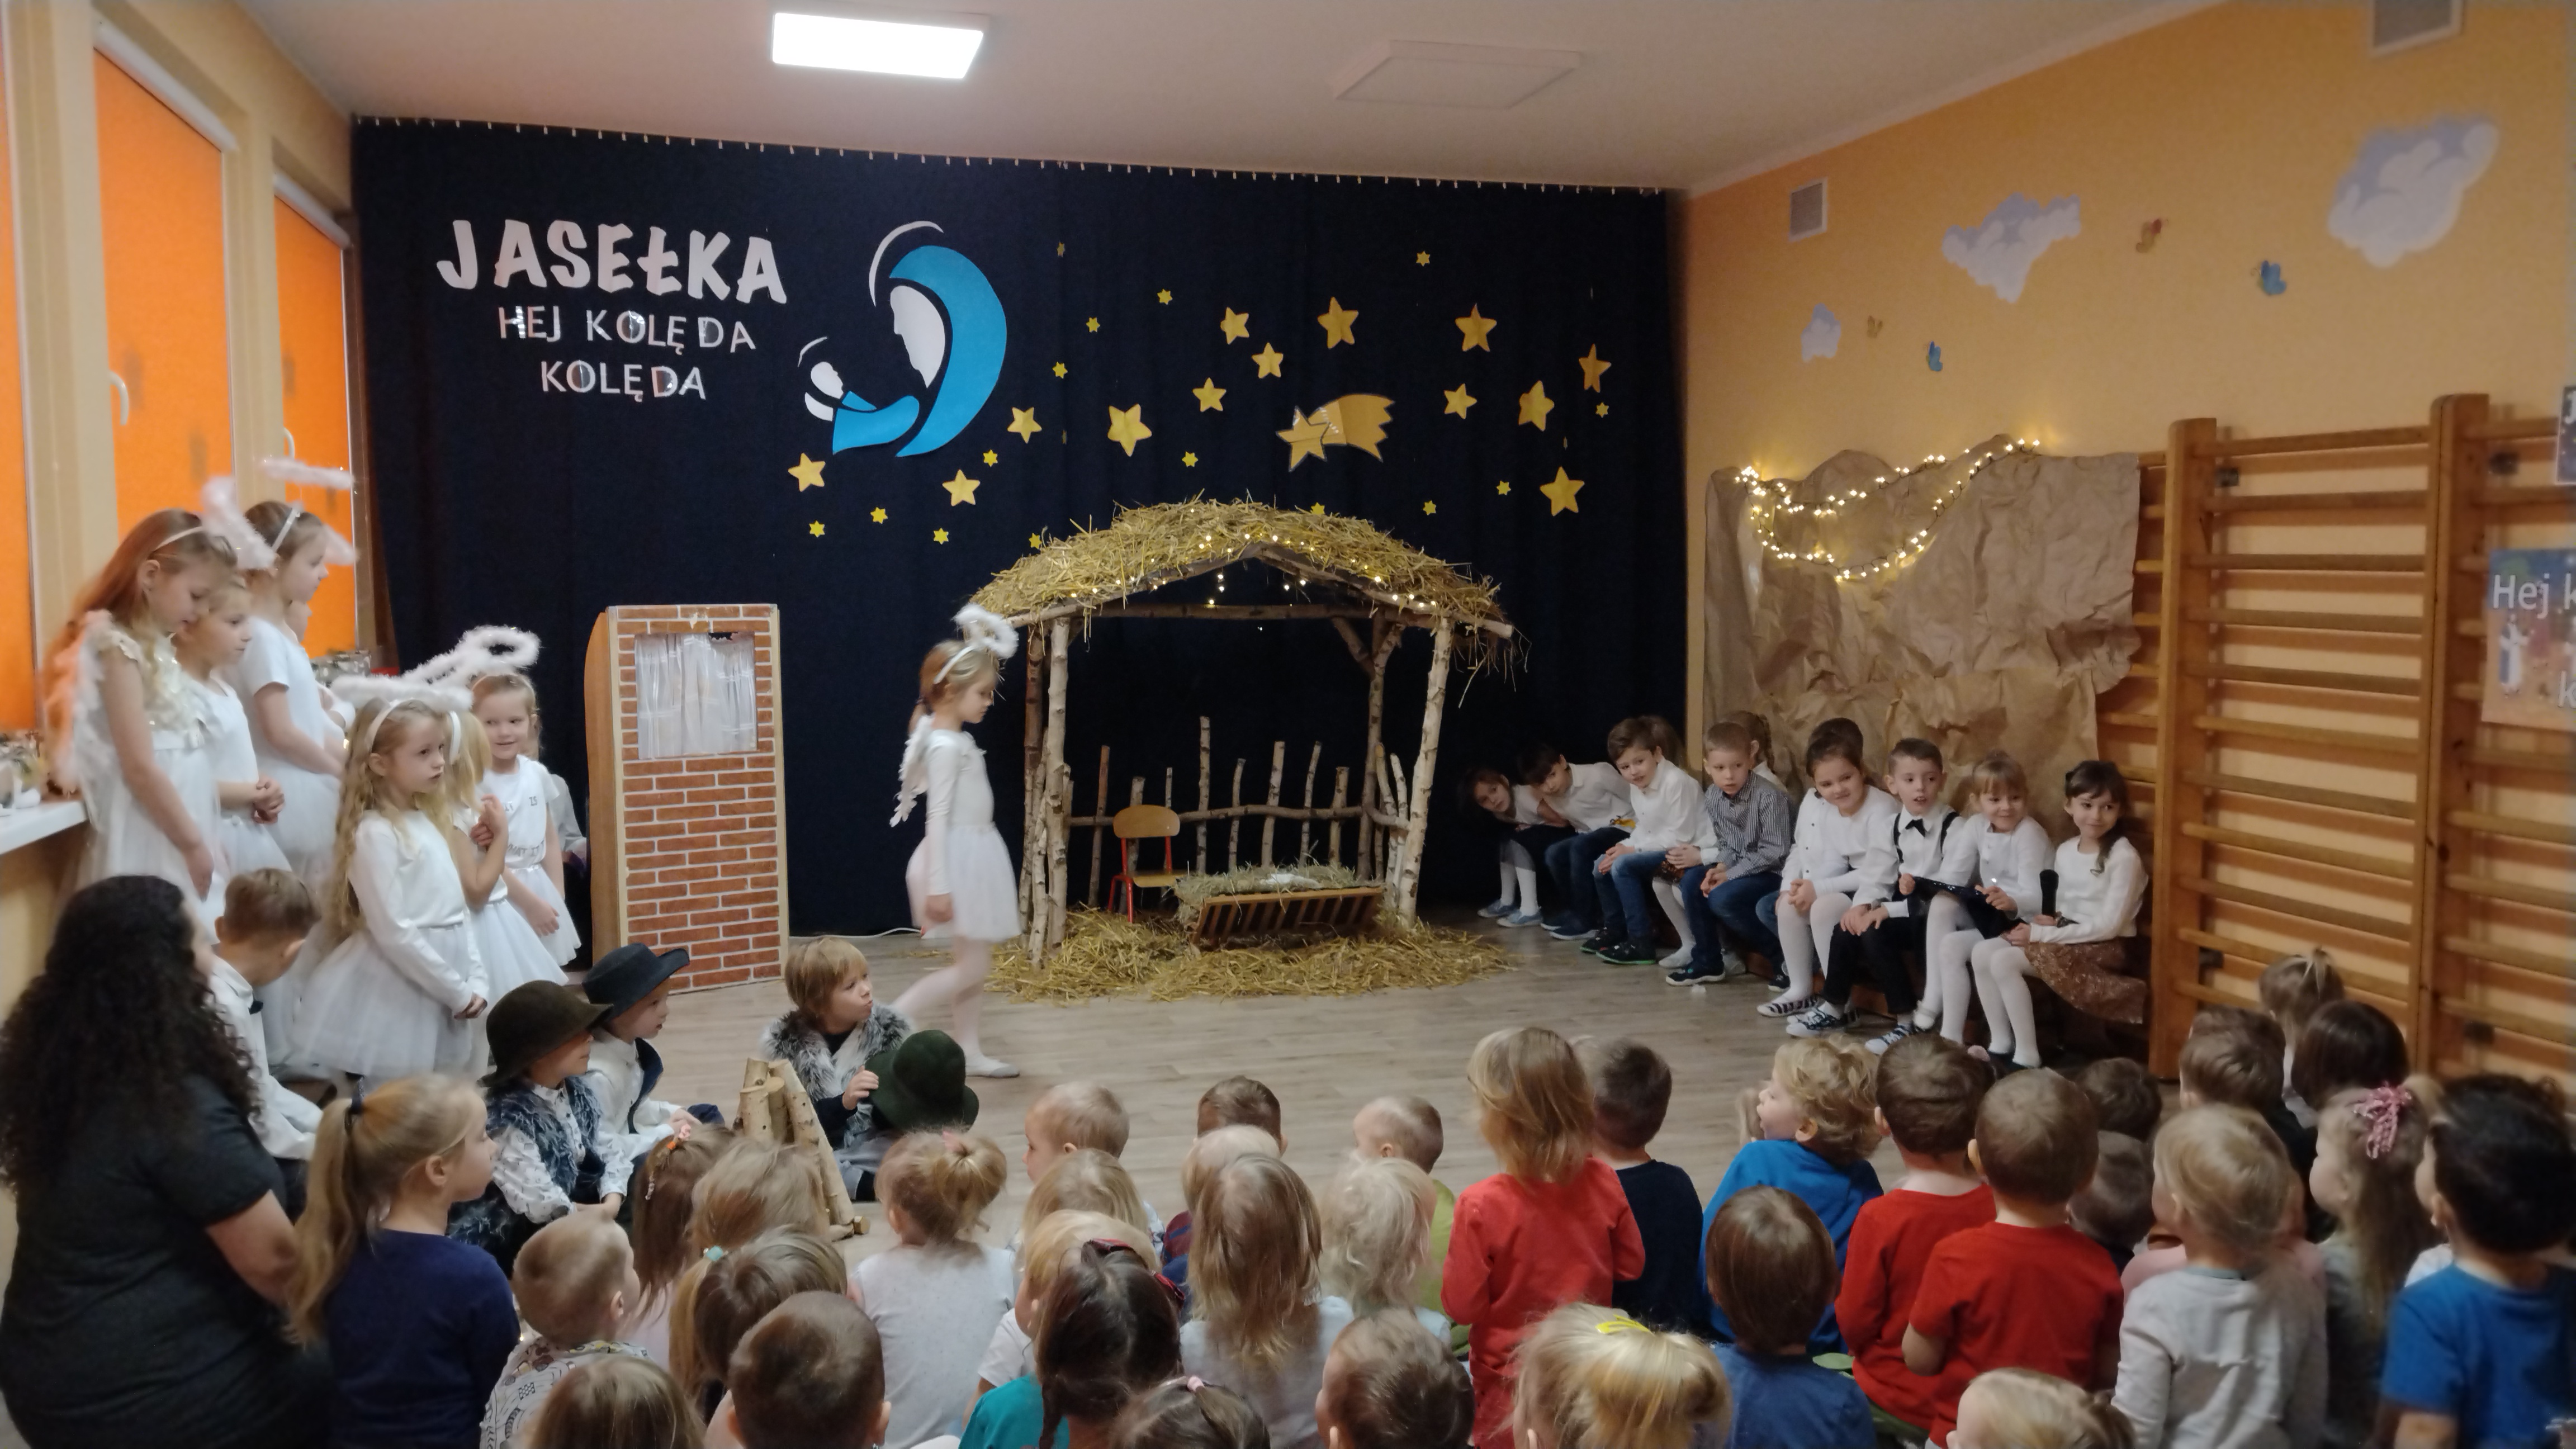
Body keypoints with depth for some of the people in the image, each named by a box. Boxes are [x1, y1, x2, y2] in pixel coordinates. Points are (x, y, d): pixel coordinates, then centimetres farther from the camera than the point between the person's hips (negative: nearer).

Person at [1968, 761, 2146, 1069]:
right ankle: (2000, 1044, -1)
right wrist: (2051, 922, -7)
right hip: (2067, 936, 8)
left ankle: (2027, 1055, -14)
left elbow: (2110, 925, -19)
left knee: (2004, 961, -23)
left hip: (2105, 947, -8)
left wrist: (2042, 934, -19)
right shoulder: (2065, 852, 9)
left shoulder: (2124, 858, -15)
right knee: (1982, 952, -8)